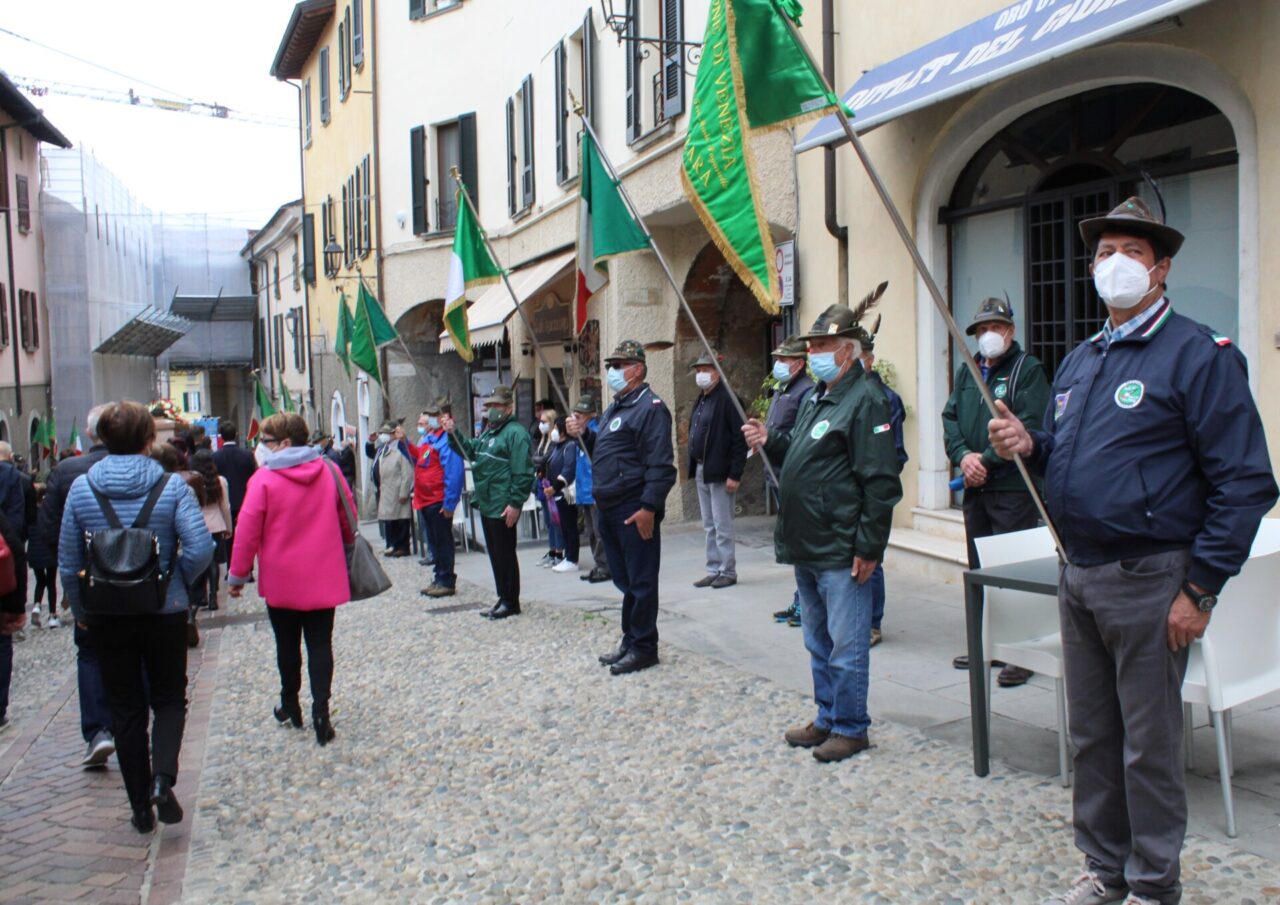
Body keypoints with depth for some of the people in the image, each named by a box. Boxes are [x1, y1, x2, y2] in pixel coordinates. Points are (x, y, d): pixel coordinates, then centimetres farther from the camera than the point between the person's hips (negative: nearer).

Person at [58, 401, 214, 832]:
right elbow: (200, 548, -18)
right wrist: (175, 581, 2)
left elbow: (68, 562, 1)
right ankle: (162, 777, -7)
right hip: (164, 614, -2)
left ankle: (141, 805, 19)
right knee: (169, 699, 16)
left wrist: (81, 611, 13)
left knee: (125, 709, 13)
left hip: (106, 617, 2)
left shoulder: (81, 488, -2)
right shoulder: (171, 486, -10)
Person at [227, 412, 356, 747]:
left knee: (287, 644, 15)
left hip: (281, 579, -2)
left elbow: (247, 531, -11)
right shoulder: (329, 471, -1)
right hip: (323, 577, 2)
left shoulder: (264, 478, -12)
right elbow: (347, 517, 8)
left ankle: (290, 706, 29)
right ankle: (320, 713, -1)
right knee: (320, 645, 5)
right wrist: (347, 547, 25)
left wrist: (237, 575, -1)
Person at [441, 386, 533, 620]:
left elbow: (522, 472, -20)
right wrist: (453, 434, 15)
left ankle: (511, 602, 9)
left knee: (505, 554, -1)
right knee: (495, 554, 15)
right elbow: (470, 450, 31)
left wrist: (515, 503, -24)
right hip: (486, 505, 10)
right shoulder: (489, 432, 17)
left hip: (503, 508, -10)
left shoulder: (515, 432, -14)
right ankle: (503, 599, 25)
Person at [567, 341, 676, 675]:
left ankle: (643, 648, 8)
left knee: (640, 581, -1)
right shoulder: (614, 409, 20)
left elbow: (661, 465, -19)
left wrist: (649, 507, -25)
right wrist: (583, 434, 11)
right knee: (624, 580, 16)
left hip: (635, 512, -10)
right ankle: (630, 641, 27)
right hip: (608, 510, 10)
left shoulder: (650, 407, -11)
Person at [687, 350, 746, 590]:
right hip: (701, 471, 8)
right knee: (709, 526, 13)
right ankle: (714, 570, 21)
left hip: (720, 473, -8)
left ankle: (728, 572, 8)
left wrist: (735, 474, -19)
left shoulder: (727, 399, -12)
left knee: (722, 526, -1)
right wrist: (693, 469, 12)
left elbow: (740, 439, -17)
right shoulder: (700, 400, 14)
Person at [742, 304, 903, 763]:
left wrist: (868, 547, -20)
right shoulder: (816, 397, 15)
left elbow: (881, 482, -19)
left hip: (841, 552, -10)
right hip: (805, 548, 10)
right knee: (818, 642, 19)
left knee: (846, 645, 2)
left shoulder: (865, 400, -14)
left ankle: (851, 728, 15)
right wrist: (771, 441, 8)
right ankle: (828, 718, 32)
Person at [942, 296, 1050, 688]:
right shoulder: (966, 373, 16)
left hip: (1014, 488, -7)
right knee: (979, 568, 14)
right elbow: (950, 418, 10)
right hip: (975, 487, 7)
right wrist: (963, 456, -8)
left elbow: (1029, 425, -15)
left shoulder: (1028, 369, -4)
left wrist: (986, 460, -16)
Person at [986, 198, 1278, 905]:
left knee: (1148, 745, 5)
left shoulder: (1200, 354, -10)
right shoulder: (1078, 361, 14)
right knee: (1091, 734, 16)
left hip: (1147, 581, -7)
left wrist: (1200, 590, -17)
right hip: (1077, 575, 7)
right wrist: (1027, 445, -1)